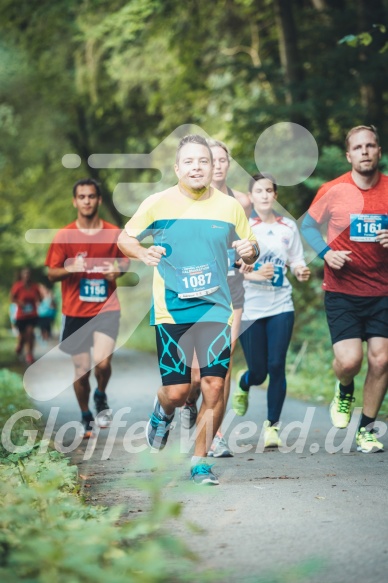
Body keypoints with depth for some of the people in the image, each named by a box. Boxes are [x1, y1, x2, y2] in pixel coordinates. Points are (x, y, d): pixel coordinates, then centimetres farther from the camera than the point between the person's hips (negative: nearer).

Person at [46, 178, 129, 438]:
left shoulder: (114, 233, 1)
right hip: (75, 312, 1)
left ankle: (101, 398, 13)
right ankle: (86, 418, 28)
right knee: (81, 369, 5)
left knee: (103, 362, -19)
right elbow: (52, 273, 2)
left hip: (106, 309, -1)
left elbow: (124, 261, 16)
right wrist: (70, 268, -20)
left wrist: (118, 270, -7)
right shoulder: (64, 236, -2)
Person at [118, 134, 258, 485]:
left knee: (215, 387, -5)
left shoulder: (229, 206, 6)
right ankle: (163, 413, 35)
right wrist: (143, 253, -9)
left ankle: (200, 461, 10)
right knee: (177, 392, -2)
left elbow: (249, 252, 16)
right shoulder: (157, 204, 0)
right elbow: (125, 238, 11)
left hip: (216, 308, 2)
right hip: (171, 309, -2)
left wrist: (251, 251, -7)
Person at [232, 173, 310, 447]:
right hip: (249, 308, -2)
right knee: (258, 372, 3)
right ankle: (243, 385, 41)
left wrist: (302, 271, -12)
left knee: (276, 366, -7)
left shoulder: (289, 226, 6)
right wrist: (255, 275, -23)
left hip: (281, 306, 2)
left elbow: (296, 263, 11)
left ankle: (272, 425, 7)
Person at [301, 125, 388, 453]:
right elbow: (308, 225, 8)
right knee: (349, 360, -13)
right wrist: (326, 252, -9)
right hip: (342, 291, -2)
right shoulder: (332, 191, -5)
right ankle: (344, 390, 25)